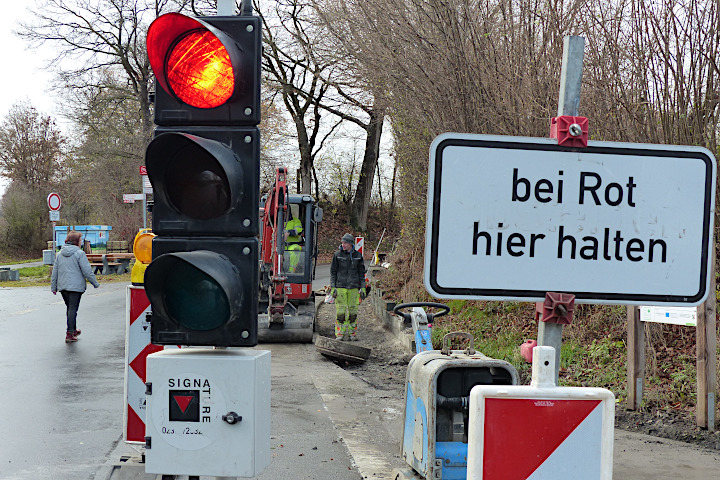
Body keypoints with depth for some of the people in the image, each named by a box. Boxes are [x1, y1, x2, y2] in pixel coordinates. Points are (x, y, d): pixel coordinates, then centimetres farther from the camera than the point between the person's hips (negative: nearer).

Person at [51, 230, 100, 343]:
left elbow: (55, 271, 15)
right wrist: (95, 283, -2)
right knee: (73, 309, -4)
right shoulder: (79, 253, -10)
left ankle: (73, 330, 33)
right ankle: (69, 334, -8)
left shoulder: (59, 254, 11)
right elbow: (87, 271, -13)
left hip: (63, 287, 7)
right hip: (76, 286, -7)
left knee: (70, 308, 20)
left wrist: (53, 287, 21)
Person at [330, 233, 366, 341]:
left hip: (353, 287, 2)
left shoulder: (358, 256, 5)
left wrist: (362, 288, 5)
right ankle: (339, 334, 2)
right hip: (340, 287, -2)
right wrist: (333, 287, -4)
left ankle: (352, 333, 12)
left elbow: (361, 273, 10)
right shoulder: (337, 255, 1)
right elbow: (333, 272, 3)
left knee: (353, 311, 2)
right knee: (340, 312, -5)